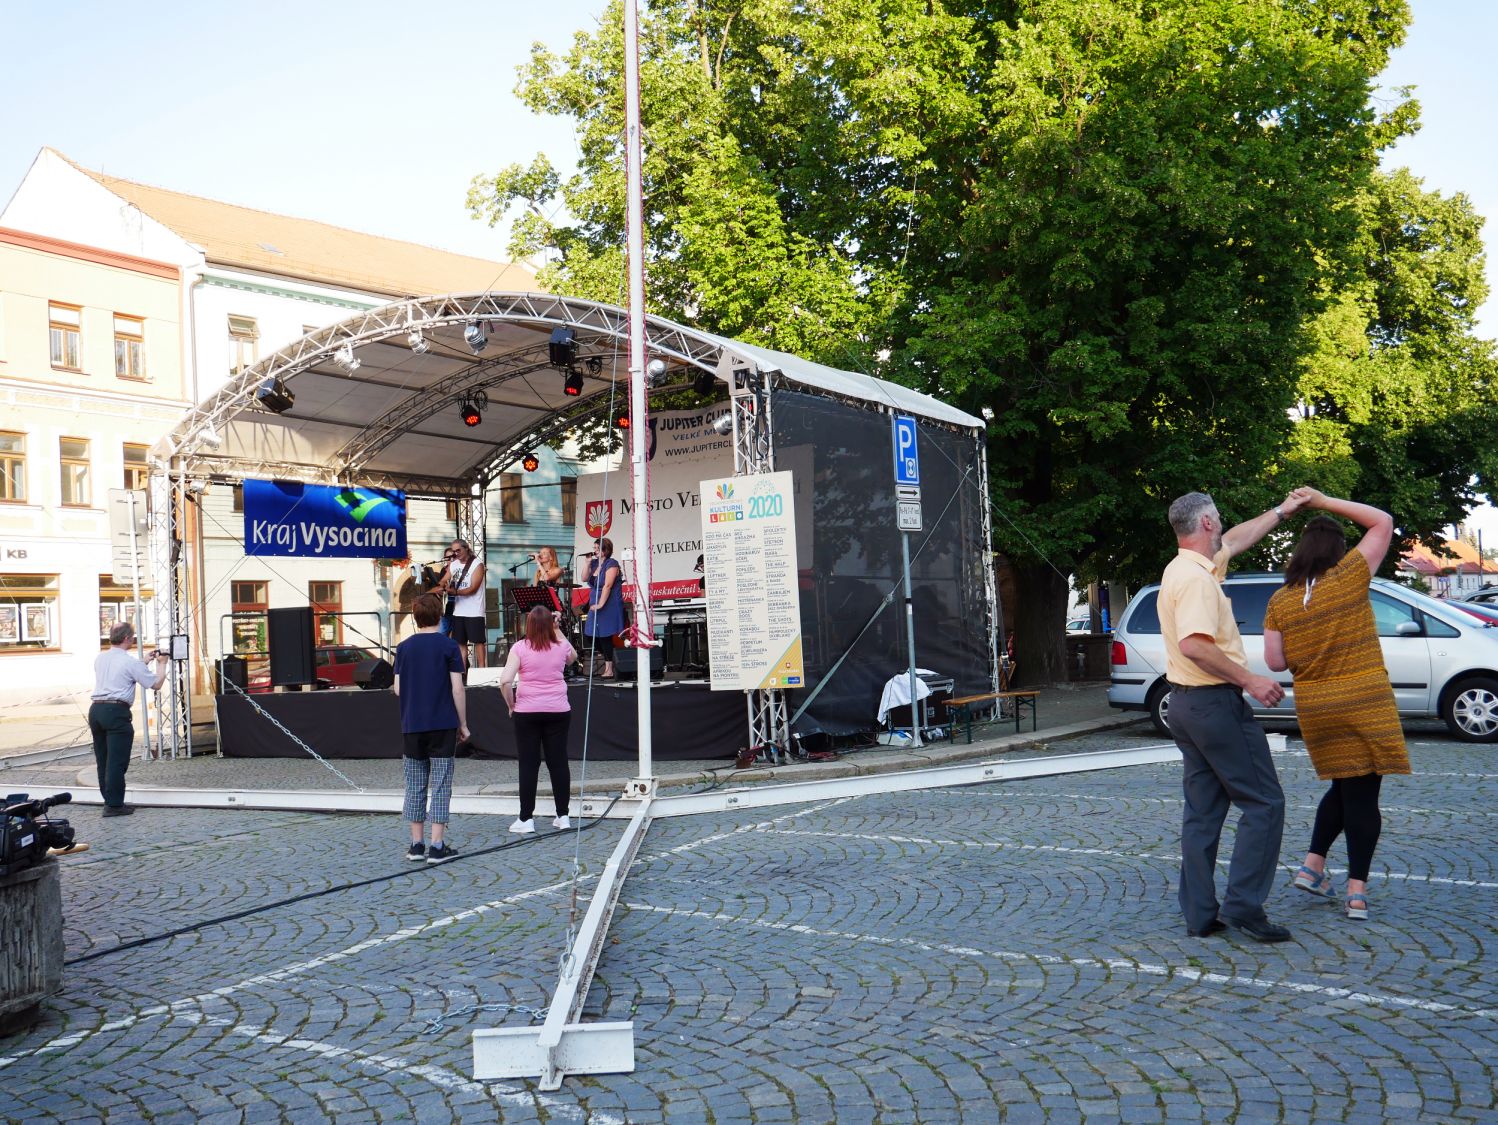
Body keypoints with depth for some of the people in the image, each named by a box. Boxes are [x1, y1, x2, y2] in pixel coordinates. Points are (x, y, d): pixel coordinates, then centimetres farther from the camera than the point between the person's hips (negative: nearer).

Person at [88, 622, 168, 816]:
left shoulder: (100, 658, 14)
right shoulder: (131, 661, -8)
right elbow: (156, 684, -3)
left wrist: (145, 661, 31)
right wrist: (161, 663, 13)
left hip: (96, 709, 8)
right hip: (116, 712, -8)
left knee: (102, 759, 14)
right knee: (117, 761, -3)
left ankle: (109, 800, 22)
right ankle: (114, 805, -2)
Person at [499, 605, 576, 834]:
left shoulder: (520, 648, -7)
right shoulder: (561, 647, 1)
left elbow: (505, 681, -16)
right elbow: (572, 657, 26)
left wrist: (510, 704, 0)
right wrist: (558, 631, 22)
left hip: (527, 712, -2)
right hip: (558, 711, 2)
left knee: (529, 764, 4)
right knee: (558, 762, 9)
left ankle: (526, 819, 7)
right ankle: (563, 816, 15)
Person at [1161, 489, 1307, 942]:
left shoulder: (1184, 568, 13)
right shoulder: (1197, 577, -18)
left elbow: (1236, 539, 30)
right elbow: (1194, 645, -30)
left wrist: (1281, 511, 38)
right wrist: (1249, 680, -23)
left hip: (1187, 702, 10)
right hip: (1216, 702, -10)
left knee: (1202, 812, 10)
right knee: (1264, 803, -3)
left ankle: (1200, 914, 12)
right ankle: (1243, 904, -4)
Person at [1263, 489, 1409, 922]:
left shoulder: (1280, 600, 1)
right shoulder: (1349, 577, -8)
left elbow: (1275, 661, 1)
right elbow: (1383, 522, 2)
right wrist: (1326, 502, 2)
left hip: (1314, 708, 4)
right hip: (1365, 702, -4)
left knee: (1344, 789, 22)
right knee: (1363, 795, 2)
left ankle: (1313, 865, 18)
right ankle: (1357, 891, 2)